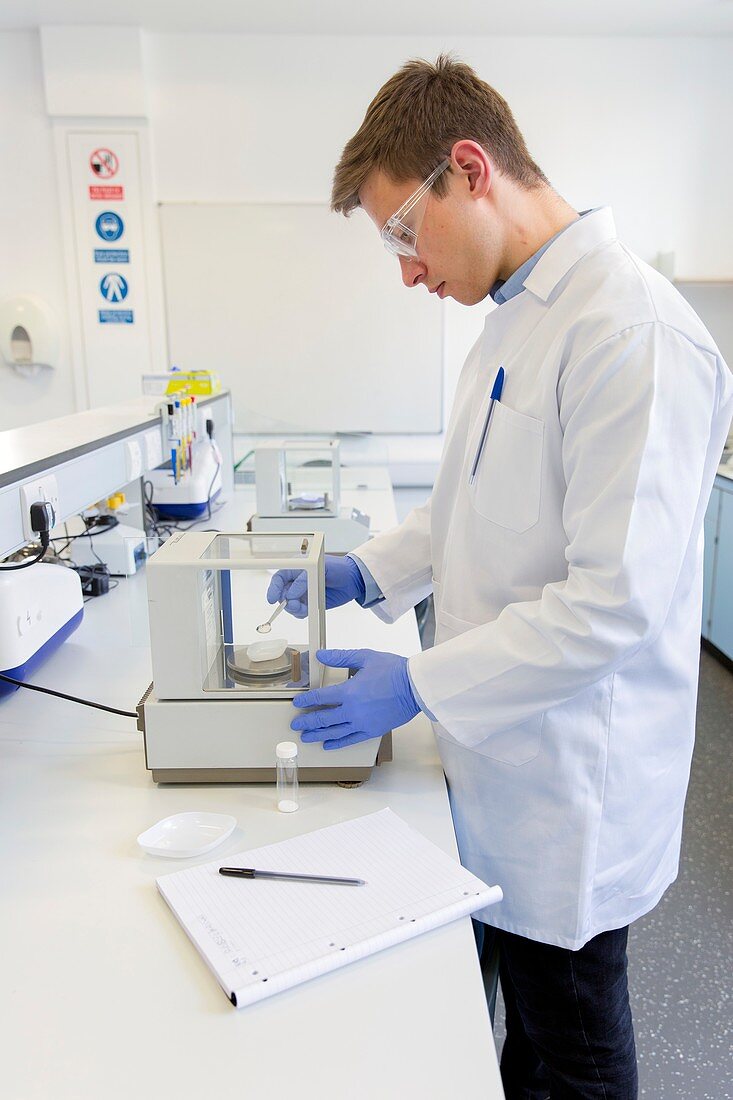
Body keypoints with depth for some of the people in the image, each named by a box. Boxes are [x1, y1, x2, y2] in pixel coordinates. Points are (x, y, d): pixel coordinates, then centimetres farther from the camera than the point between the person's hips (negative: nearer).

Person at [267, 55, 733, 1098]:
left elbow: (618, 600, -27)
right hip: (500, 756, 8)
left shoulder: (630, 329, -24)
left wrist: (419, 684, -21)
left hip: (571, 791, -8)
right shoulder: (517, 316, 8)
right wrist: (374, 571, 5)